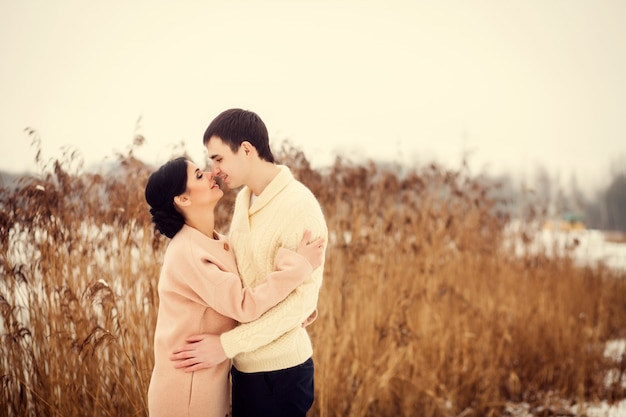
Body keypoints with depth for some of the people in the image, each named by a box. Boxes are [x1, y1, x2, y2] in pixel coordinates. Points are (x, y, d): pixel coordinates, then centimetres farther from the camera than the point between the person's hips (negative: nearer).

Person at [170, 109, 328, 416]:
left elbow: (300, 302, -21)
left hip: (279, 370, -7)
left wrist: (227, 344, -20)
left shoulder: (299, 206, -18)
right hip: (246, 363, 7)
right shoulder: (244, 197, 6)